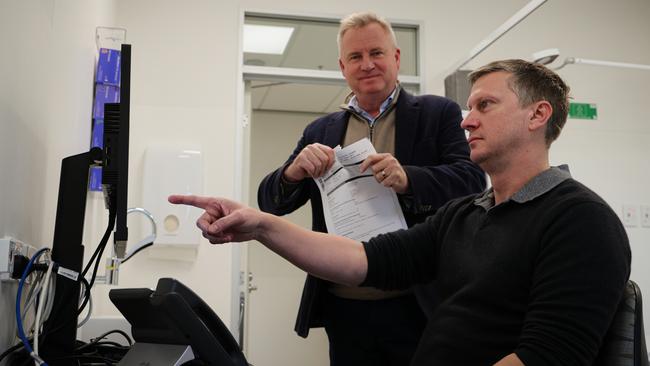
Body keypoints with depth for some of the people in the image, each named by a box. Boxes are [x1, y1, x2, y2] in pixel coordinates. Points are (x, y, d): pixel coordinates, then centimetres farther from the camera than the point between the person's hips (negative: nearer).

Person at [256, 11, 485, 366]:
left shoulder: (439, 113, 2)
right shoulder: (320, 132, 9)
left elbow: (473, 180, -8)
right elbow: (270, 201, 7)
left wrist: (408, 179, -27)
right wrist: (294, 173, -16)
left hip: (420, 307, -2)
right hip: (345, 311, 3)